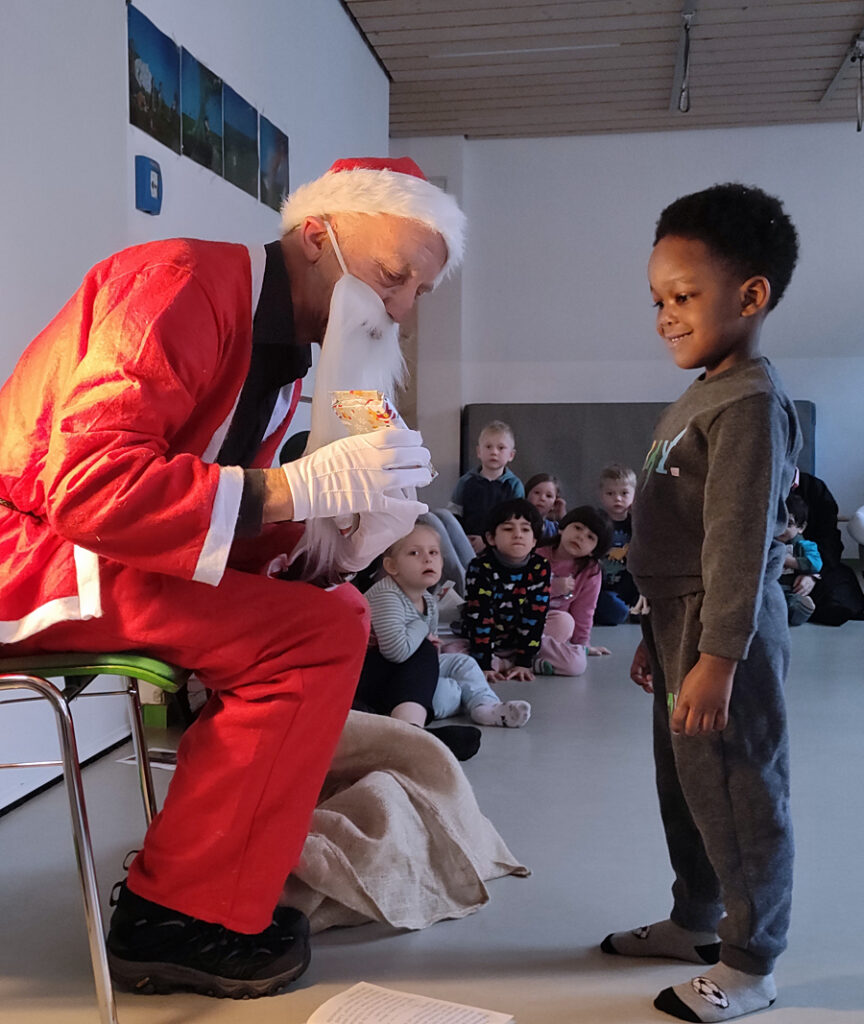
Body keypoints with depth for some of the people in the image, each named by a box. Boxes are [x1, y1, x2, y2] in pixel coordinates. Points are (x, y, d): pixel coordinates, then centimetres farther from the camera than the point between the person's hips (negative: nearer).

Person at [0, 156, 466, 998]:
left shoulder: (283, 344, 11)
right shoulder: (183, 286, -16)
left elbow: (226, 515, 7)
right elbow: (86, 485, -28)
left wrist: (331, 545, -13)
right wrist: (300, 486, -29)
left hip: (100, 550, 9)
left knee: (337, 611, 5)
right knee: (317, 636, -21)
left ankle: (236, 871, 8)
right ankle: (174, 920, -9)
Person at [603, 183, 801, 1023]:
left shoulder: (750, 402, -16)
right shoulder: (701, 399, 15)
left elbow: (741, 544, -23)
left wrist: (717, 658, -25)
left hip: (726, 631, -10)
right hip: (683, 619, 10)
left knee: (737, 791, 2)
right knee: (684, 786, 20)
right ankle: (696, 921, 37)